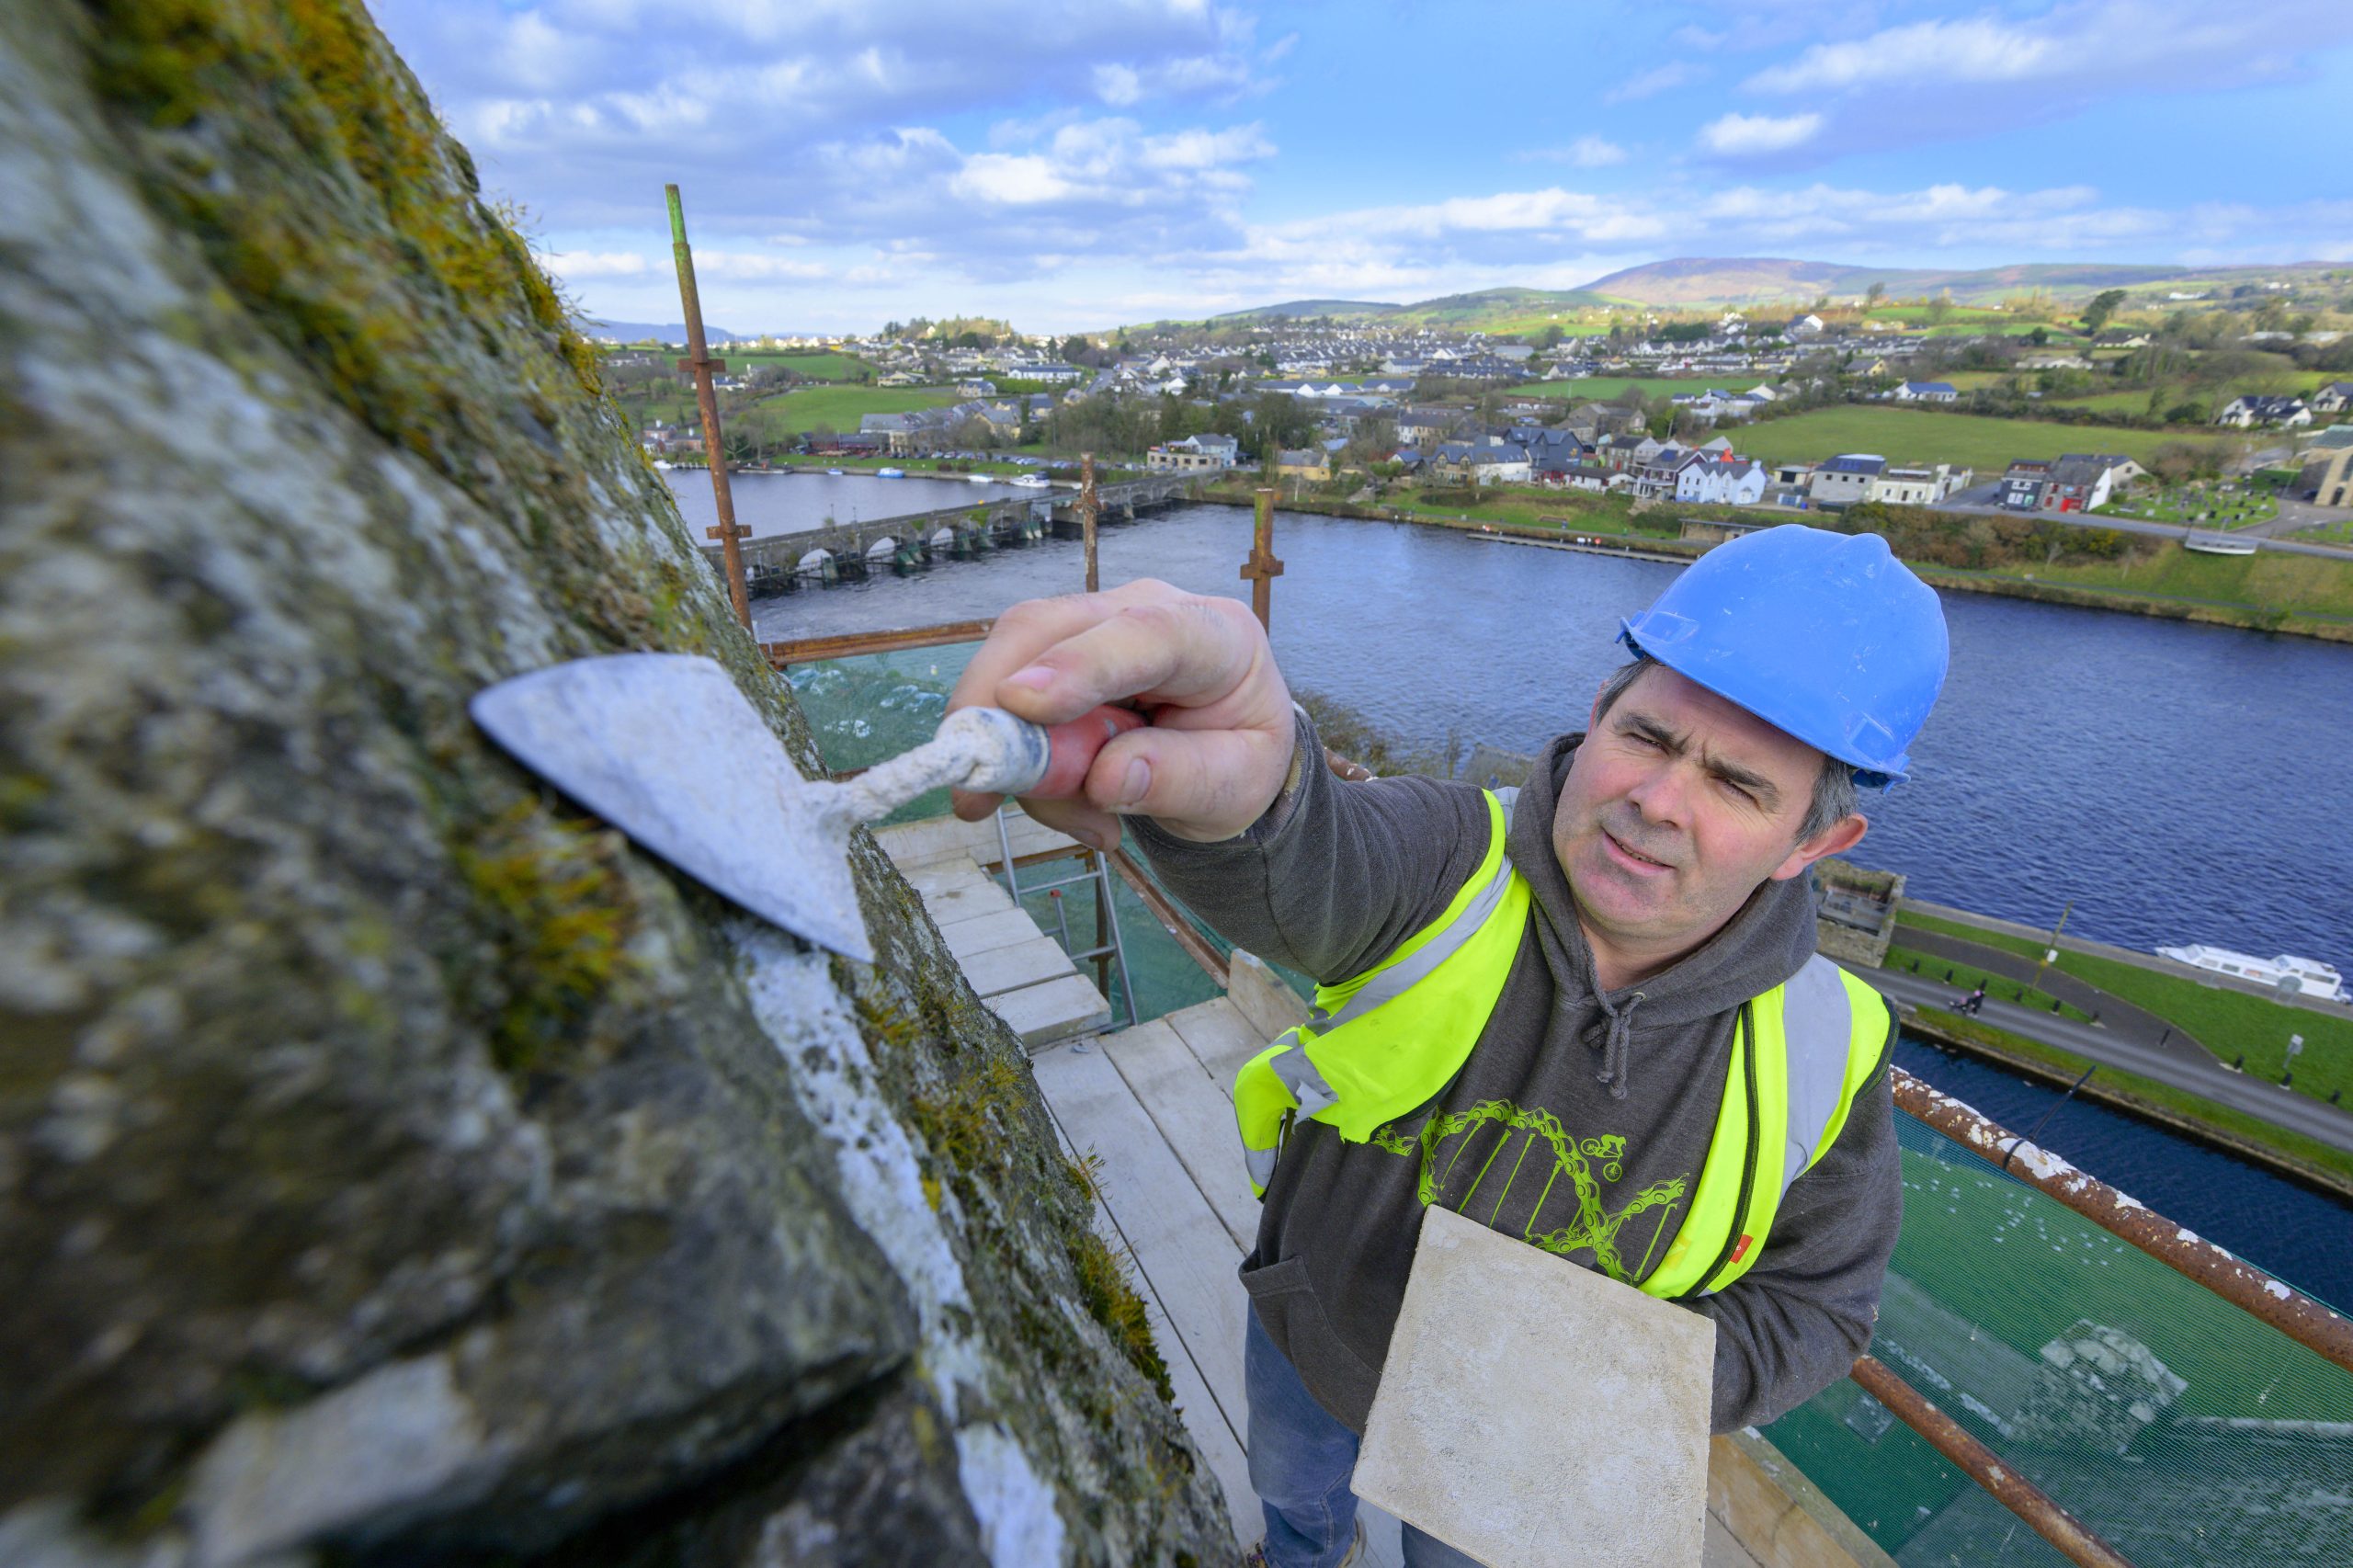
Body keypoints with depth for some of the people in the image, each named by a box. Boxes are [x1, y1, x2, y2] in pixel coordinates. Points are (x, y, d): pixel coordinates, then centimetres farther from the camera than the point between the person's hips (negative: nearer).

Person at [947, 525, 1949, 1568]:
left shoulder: (1819, 1051, -22)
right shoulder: (1458, 865, -31)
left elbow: (1817, 1299, -7)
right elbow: (1301, 868, -54)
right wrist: (1240, 786, -78)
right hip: (1309, 1348, 1)